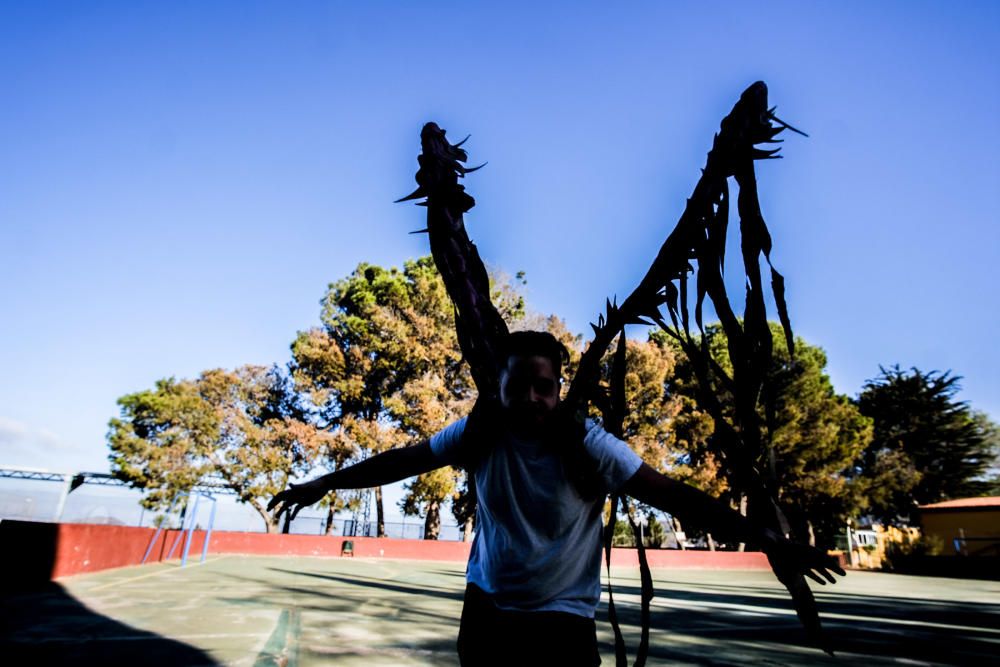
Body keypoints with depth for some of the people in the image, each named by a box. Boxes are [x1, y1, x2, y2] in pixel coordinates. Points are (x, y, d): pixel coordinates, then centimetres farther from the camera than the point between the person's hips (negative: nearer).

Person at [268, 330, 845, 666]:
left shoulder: (589, 446, -20)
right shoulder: (481, 433, -12)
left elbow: (671, 494, -22)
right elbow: (404, 461, -3)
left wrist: (768, 541, -27)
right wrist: (324, 483, 3)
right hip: (487, 609, 3)